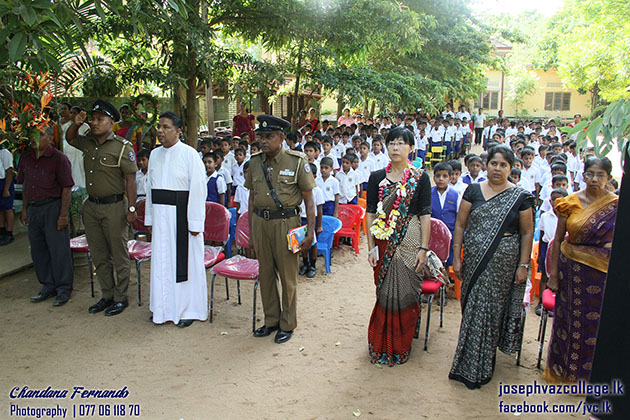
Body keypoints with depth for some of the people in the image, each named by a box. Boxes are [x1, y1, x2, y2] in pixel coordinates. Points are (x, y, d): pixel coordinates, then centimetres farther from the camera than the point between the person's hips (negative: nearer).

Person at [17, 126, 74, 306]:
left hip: (52, 208, -6)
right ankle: (48, 286, 26)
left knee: (58, 250, -1)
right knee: (38, 250, 12)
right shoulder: (25, 158, 10)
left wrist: (63, 215, -14)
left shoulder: (58, 158, -8)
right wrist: (24, 210, 15)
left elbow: (67, 189, -10)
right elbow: (25, 186, 18)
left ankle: (64, 289, 11)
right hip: (33, 209, 7)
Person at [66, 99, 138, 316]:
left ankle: (120, 298, 15)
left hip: (113, 207, -7)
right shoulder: (88, 143, 9)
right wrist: (76, 124, 7)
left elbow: (130, 179, -13)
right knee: (99, 255, 14)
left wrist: (131, 208, -16)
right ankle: (107, 295, 27)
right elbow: (69, 138, 29)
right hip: (91, 206, 7)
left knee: (119, 254, 3)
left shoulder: (122, 147, -11)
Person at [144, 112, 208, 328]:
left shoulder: (189, 154, -9)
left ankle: (188, 309, 17)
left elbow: (198, 189, -11)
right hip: (160, 214, 6)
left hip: (181, 214, -6)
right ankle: (164, 308, 26)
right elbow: (150, 187, 15)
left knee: (184, 260, 2)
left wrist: (195, 223, -14)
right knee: (162, 260, 11)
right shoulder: (155, 155, 10)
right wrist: (149, 217, 13)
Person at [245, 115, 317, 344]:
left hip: (286, 222, -4)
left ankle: (287, 324, 23)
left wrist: (311, 230, -11)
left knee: (287, 275, 6)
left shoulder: (297, 161, -6)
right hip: (260, 222, 4)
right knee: (265, 273, 12)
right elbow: (252, 198, 12)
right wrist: (251, 232, 11)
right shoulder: (255, 162, 7)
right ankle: (271, 320, 30)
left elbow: (309, 199, -5)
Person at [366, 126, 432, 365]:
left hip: (409, 241, -1)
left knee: (404, 292, 3)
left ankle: (400, 347, 21)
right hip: (384, 242, 2)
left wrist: (423, 249, -7)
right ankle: (382, 345, 24)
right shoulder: (377, 177, 4)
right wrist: (371, 248, -2)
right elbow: (371, 214, 3)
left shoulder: (420, 177, 0)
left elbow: (425, 215, -2)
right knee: (385, 292, 7)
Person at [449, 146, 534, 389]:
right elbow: (460, 225, 3)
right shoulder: (473, 191, 2)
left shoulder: (520, 197, -1)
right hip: (474, 259, 2)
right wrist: (456, 257, -1)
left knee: (490, 309, 3)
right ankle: (470, 363, 26)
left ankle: (477, 368, 19)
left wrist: (523, 265, -3)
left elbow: (527, 233, 1)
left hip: (503, 263, -2)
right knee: (473, 307, 8)